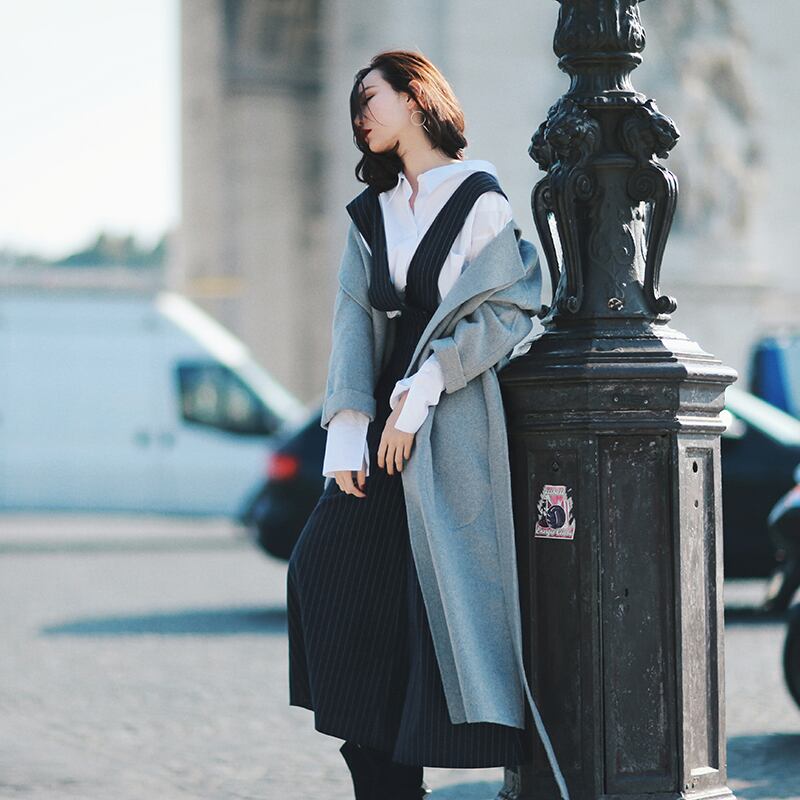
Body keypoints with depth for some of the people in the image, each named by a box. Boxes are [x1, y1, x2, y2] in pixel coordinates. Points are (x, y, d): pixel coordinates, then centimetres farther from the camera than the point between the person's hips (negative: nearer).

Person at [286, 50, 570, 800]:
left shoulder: (479, 199, -1)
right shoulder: (370, 212, 17)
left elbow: (505, 312, -8)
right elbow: (355, 316, 7)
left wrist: (421, 393, -14)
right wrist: (347, 426, -5)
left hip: (455, 424, -6)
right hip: (386, 412, 6)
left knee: (444, 591, -9)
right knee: (322, 568, -5)